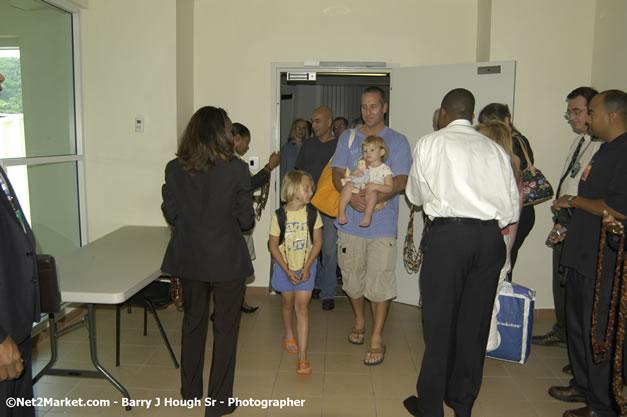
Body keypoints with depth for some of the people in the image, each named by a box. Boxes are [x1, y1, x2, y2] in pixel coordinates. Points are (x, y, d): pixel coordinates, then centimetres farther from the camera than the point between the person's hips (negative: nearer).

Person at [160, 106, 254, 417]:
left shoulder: (174, 168, -5)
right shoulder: (236, 169, -14)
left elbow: (171, 215, 2)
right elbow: (246, 220, -11)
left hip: (188, 257, 4)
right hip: (227, 259, -4)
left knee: (193, 322, 21)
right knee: (225, 328, 10)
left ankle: (190, 391, 37)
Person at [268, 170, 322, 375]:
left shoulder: (312, 213, -10)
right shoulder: (279, 215, -13)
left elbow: (317, 242, -5)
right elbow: (273, 245, -8)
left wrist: (307, 268, -12)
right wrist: (287, 271, -13)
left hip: (306, 266, 0)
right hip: (284, 267, 1)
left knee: (302, 306, -6)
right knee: (288, 302, 18)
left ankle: (302, 356, -3)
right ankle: (289, 335, 47)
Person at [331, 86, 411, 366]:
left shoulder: (397, 141, 2)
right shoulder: (347, 138, 11)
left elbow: (401, 181, -7)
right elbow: (338, 174, 3)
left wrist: (376, 197, -24)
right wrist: (352, 195, -17)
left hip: (382, 224, -3)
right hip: (350, 220, 3)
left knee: (379, 281, -2)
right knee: (352, 277, 13)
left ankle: (376, 338, 11)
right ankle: (359, 321, 37)